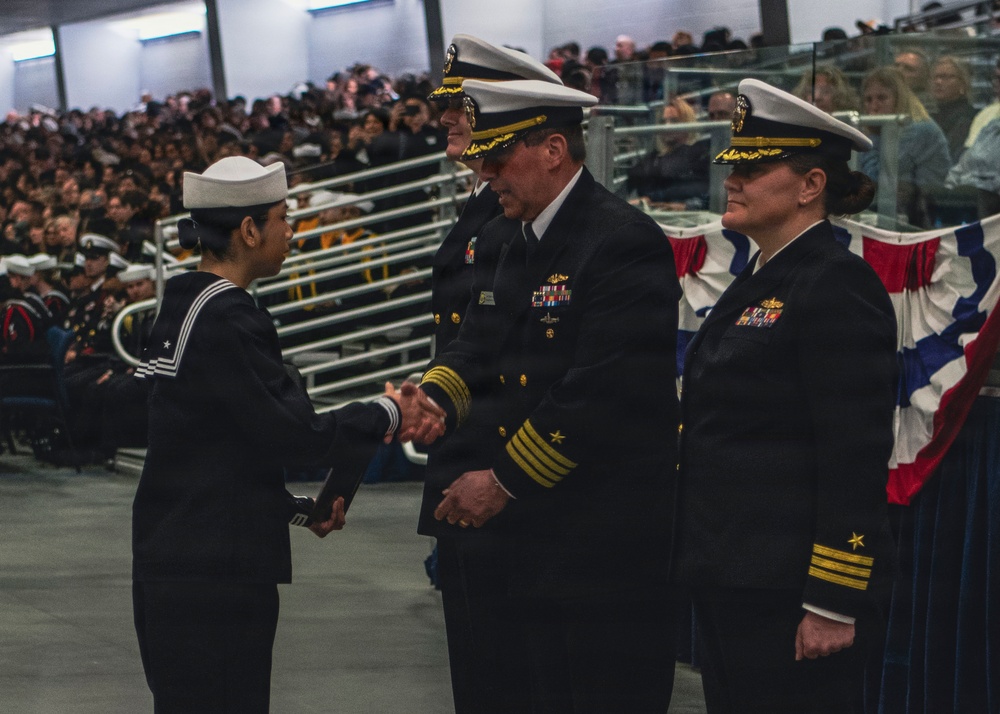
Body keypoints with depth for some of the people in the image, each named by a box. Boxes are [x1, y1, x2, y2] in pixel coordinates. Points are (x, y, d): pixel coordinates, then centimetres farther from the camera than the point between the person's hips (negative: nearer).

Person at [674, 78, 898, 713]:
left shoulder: (837, 286, -14)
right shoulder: (762, 280, 15)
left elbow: (856, 458, -19)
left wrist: (834, 605, -21)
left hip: (790, 595, -10)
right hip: (733, 582, 10)